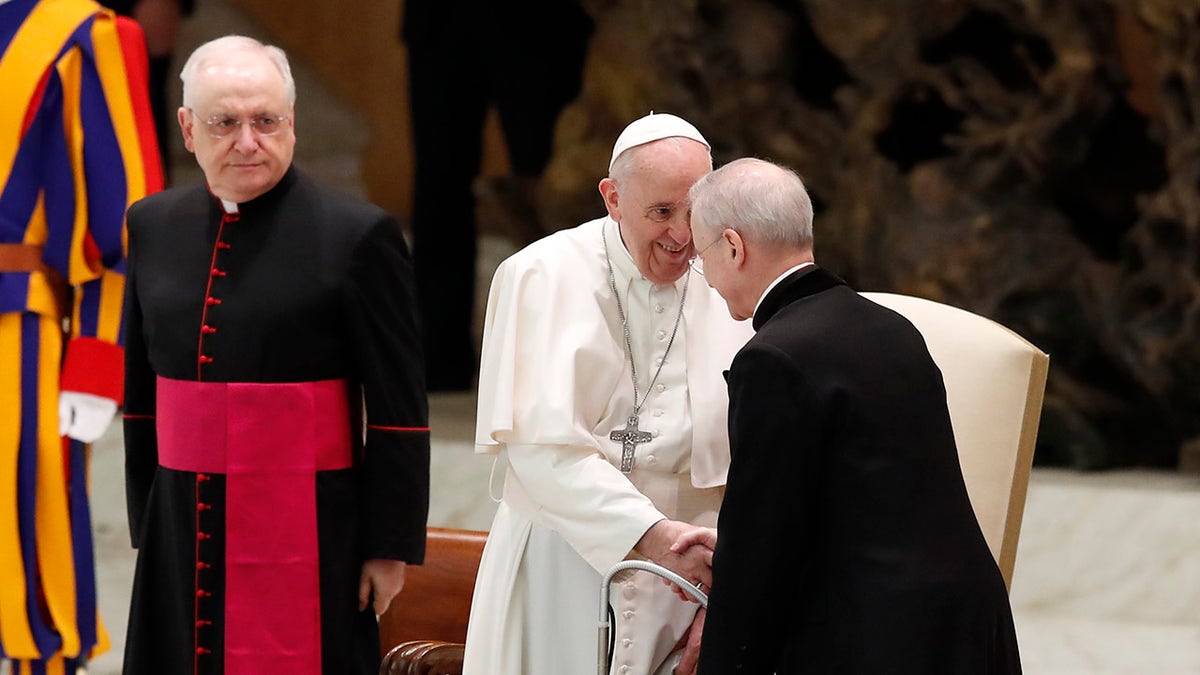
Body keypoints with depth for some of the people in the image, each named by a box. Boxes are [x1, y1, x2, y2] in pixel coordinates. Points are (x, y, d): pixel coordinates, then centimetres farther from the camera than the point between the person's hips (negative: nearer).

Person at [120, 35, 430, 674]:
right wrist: (146, 524, 15)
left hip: (308, 542, -4)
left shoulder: (359, 234, -6)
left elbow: (399, 413, -5)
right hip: (182, 536, 5)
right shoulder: (153, 226, 9)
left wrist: (391, 548, -7)